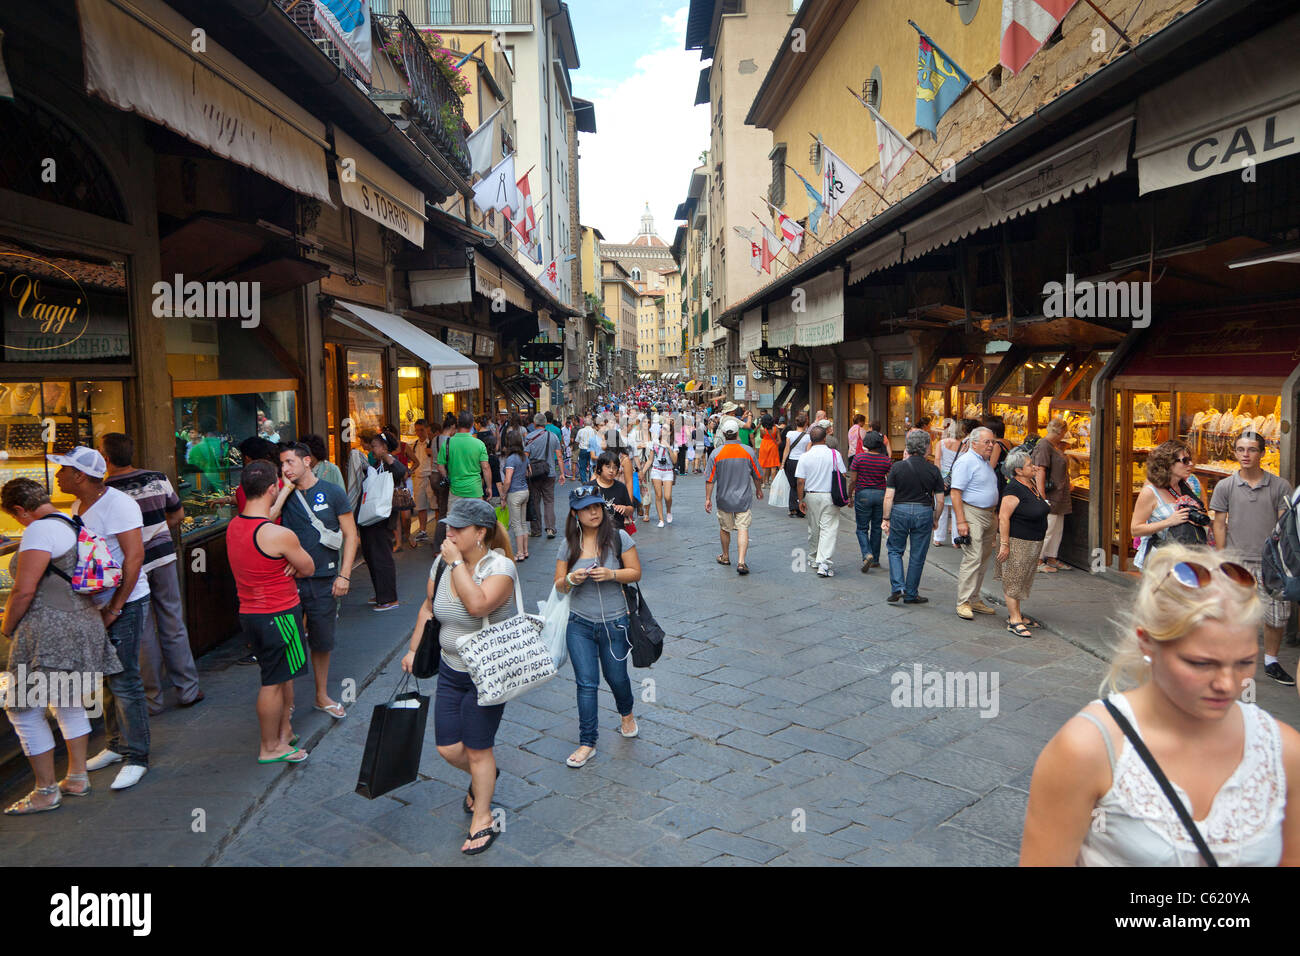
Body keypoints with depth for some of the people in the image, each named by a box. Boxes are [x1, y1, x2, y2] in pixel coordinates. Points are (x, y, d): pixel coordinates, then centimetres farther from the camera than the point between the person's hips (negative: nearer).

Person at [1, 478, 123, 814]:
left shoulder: (40, 530, -14)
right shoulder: (70, 524, 14)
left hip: (50, 631, -10)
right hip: (82, 623, 10)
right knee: (69, 703, 20)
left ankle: (46, 792, 7)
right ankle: (78, 778, 28)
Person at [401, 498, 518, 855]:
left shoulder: (499, 566, -20)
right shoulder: (443, 561, -1)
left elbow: (478, 605, -39)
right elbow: (429, 606, 15)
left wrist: (457, 562, -30)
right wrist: (415, 649, 12)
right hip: (450, 669, 6)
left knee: (478, 750, 4)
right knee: (448, 748, 8)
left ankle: (482, 821, 26)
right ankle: (482, 777, 42)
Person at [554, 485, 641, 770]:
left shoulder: (618, 538, -6)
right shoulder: (569, 544, 0)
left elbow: (636, 573, -3)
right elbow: (559, 585, 5)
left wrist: (611, 574, -21)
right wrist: (571, 579, -18)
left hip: (614, 622, -1)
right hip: (580, 623, 1)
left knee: (616, 677, 13)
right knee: (586, 683, 1)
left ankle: (627, 715, 45)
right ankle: (587, 743, 12)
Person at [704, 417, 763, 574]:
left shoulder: (716, 453, -10)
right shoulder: (748, 451, -7)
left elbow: (710, 479, -7)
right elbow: (757, 475, 4)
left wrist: (708, 498, 1)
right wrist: (759, 490, 21)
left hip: (724, 498, 1)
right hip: (744, 498, 0)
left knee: (724, 528, 17)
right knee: (743, 528, 0)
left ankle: (725, 557, 34)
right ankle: (741, 562, -11)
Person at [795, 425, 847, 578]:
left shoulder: (805, 457, -5)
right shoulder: (835, 454, -6)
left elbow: (800, 481, -7)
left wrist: (801, 500, 2)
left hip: (811, 496, 2)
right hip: (830, 497, -2)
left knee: (813, 529, 16)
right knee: (828, 529, -3)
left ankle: (814, 558, 32)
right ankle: (824, 564, -12)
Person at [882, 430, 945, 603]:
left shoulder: (897, 468, -4)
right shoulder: (933, 470, -2)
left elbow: (889, 497, -6)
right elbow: (940, 500, 1)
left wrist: (886, 519, 2)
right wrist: (934, 520, 14)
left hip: (900, 511, 0)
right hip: (924, 512, 0)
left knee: (895, 550, 16)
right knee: (918, 556, 10)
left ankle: (897, 587, 0)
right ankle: (911, 594, 17)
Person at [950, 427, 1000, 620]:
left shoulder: (986, 462, 17)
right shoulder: (966, 462, -12)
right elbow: (955, 493, -17)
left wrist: (995, 517, 22)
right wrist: (961, 521, -22)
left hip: (989, 516, 9)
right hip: (972, 515, -9)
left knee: (982, 560, 11)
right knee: (973, 559, -13)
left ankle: (974, 600, 18)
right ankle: (963, 603, -9)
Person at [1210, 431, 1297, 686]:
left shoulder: (1280, 486, 3)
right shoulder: (1225, 486, 3)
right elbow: (1220, 524, 4)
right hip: (1236, 562, 0)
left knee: (1277, 616, 4)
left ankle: (1271, 661, 23)